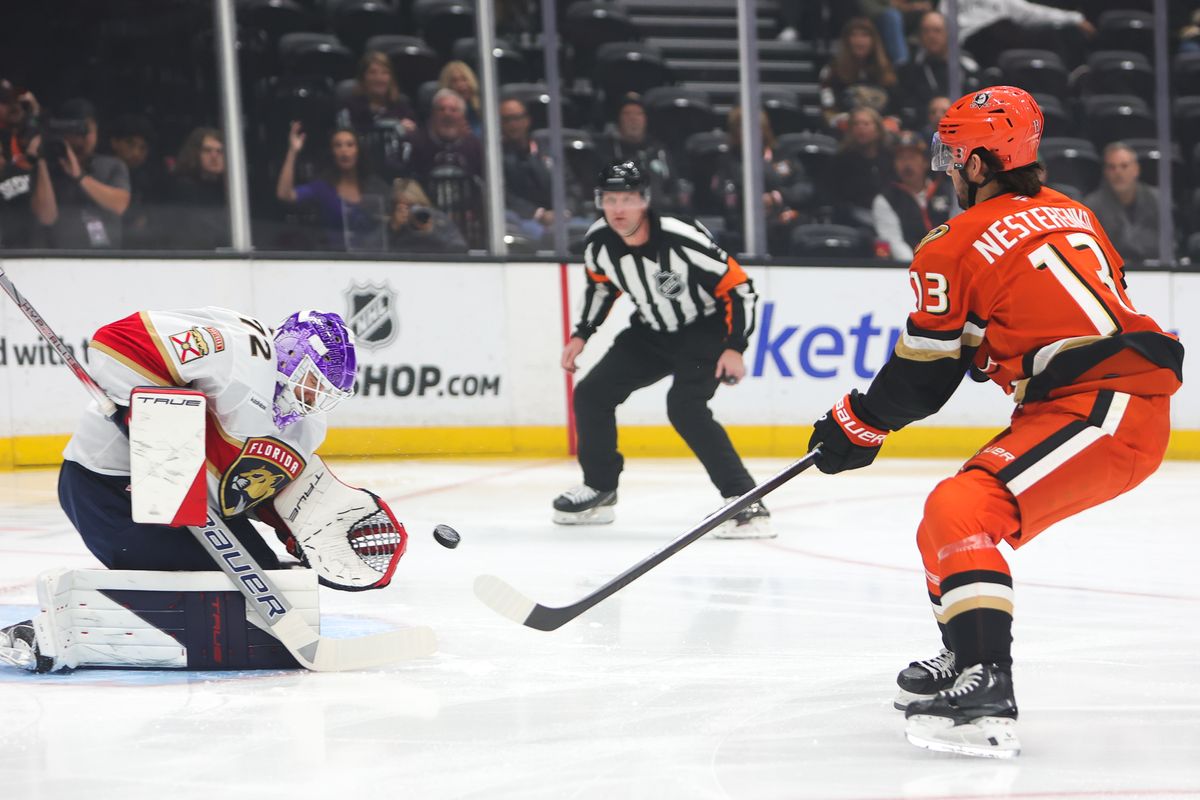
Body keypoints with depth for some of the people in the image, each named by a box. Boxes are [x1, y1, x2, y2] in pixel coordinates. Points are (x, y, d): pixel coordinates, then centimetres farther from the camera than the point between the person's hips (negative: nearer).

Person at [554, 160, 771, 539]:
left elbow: (739, 288, -23)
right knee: (592, 394, 4)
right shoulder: (598, 242, -13)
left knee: (684, 407, -28)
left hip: (706, 330, -7)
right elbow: (601, 285, 12)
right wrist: (581, 335, 7)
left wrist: (734, 348, -26)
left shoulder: (683, 240, -31)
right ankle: (600, 490, 25)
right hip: (653, 333, 7)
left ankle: (746, 502, -28)